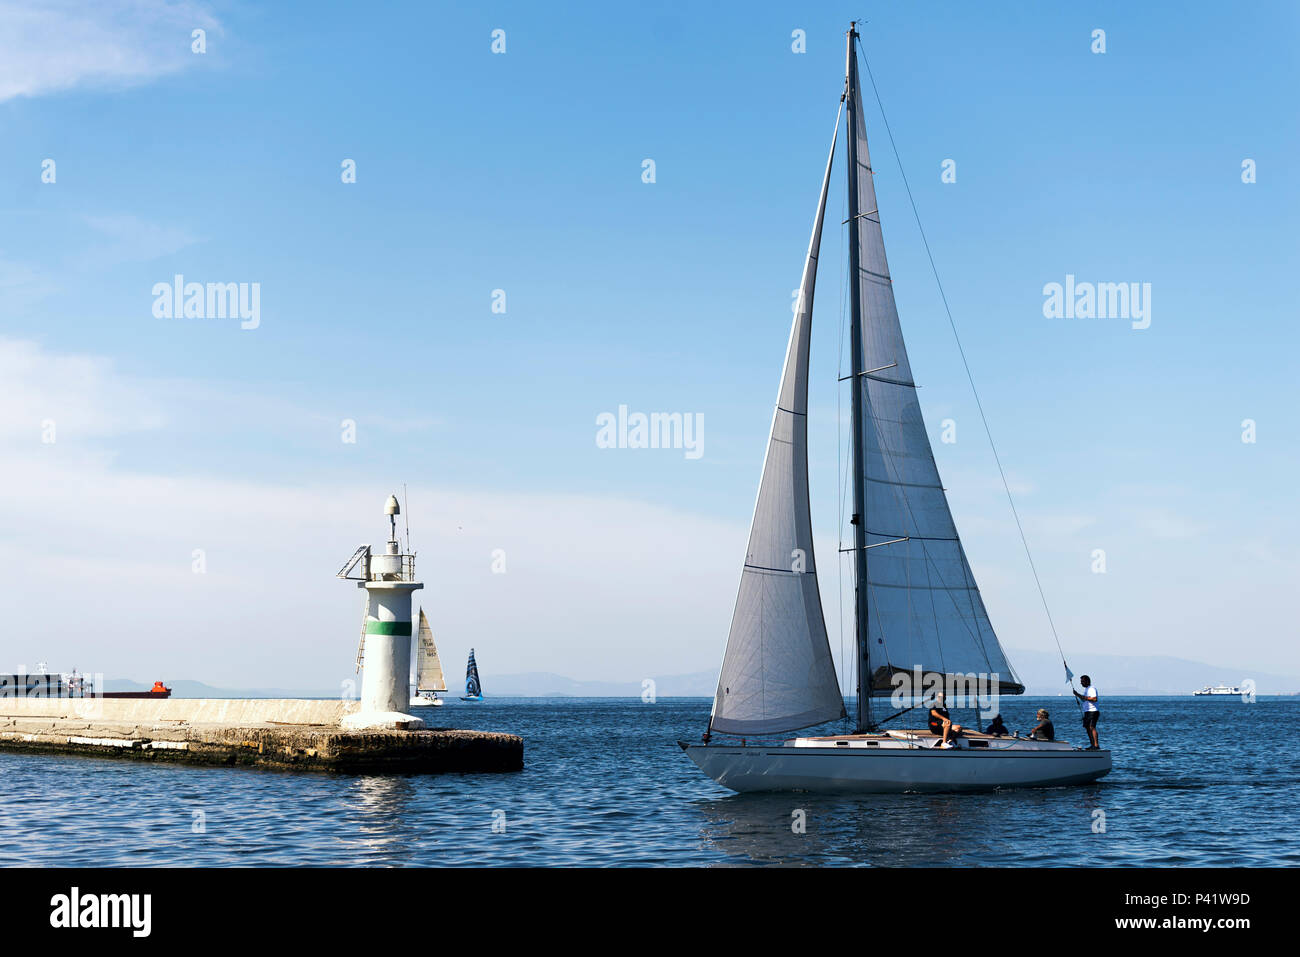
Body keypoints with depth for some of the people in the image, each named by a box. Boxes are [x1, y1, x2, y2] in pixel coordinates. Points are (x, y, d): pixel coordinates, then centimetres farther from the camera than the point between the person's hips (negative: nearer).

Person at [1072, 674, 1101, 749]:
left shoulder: (1092, 688, -13)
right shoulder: (1086, 689, 20)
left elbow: (1095, 699, -25)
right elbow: (1084, 699, 30)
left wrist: (1086, 698, -20)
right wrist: (1077, 694, 17)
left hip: (1092, 711, -11)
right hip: (1087, 711, 11)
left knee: (1092, 727, -17)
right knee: (1087, 727, 10)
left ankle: (1096, 745, -20)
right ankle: (1092, 745, 15)